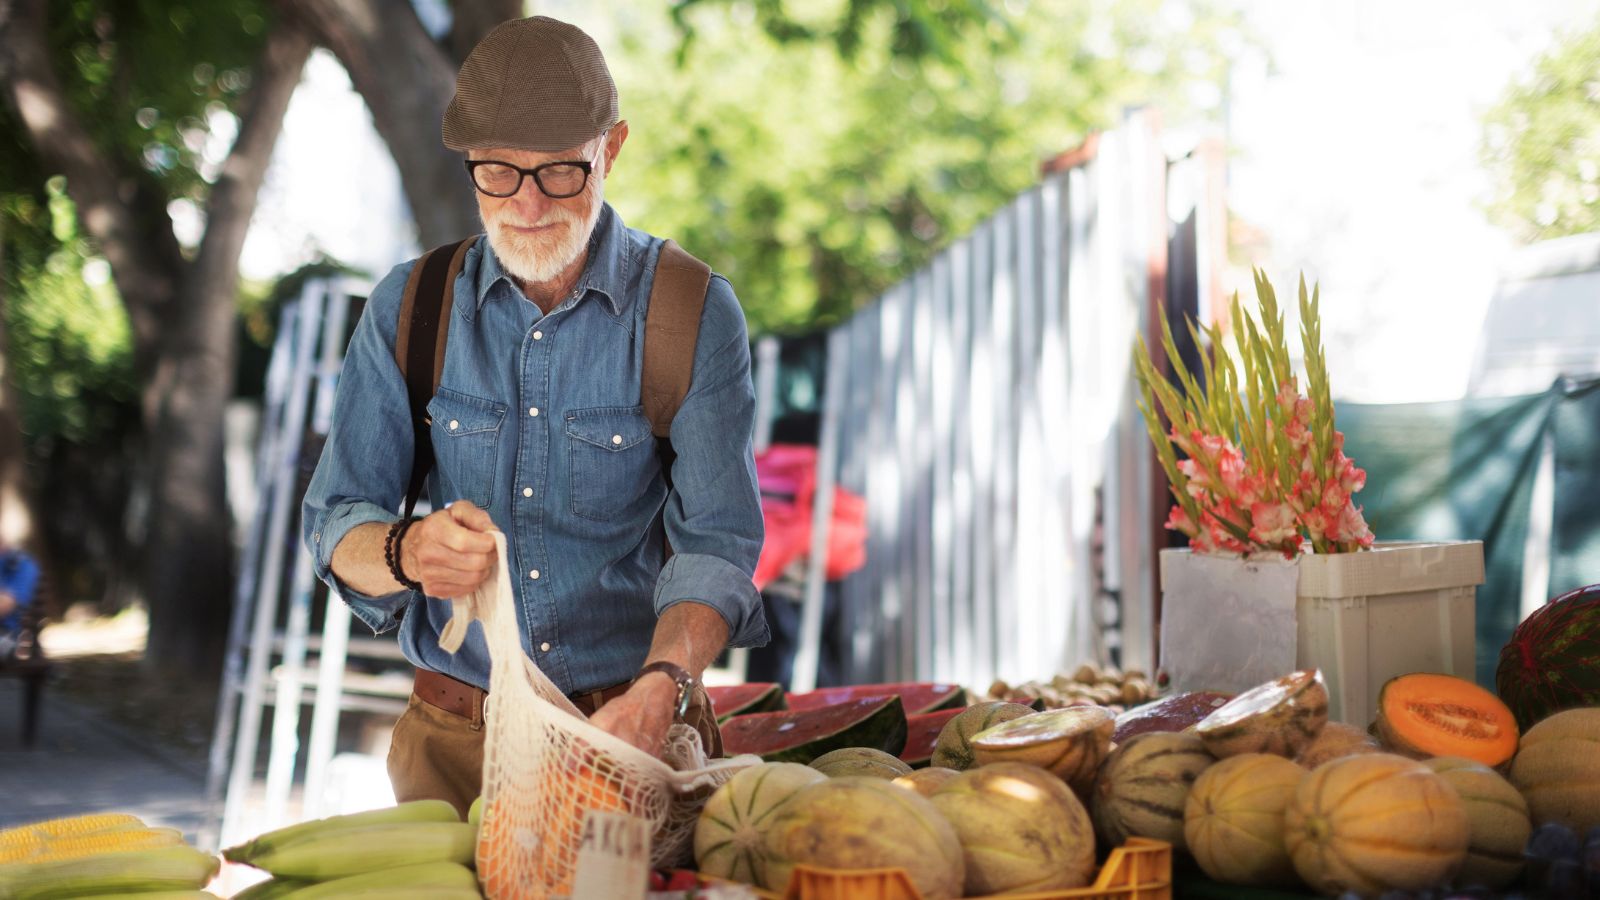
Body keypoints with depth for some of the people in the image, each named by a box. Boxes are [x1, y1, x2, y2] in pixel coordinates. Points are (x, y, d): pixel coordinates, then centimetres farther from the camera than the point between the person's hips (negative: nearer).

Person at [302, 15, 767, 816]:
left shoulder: (694, 313, -1)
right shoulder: (409, 308, 5)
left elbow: (715, 542, -7)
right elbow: (336, 525, 3)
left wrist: (659, 688, -25)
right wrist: (409, 552, -20)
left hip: (635, 730, -1)